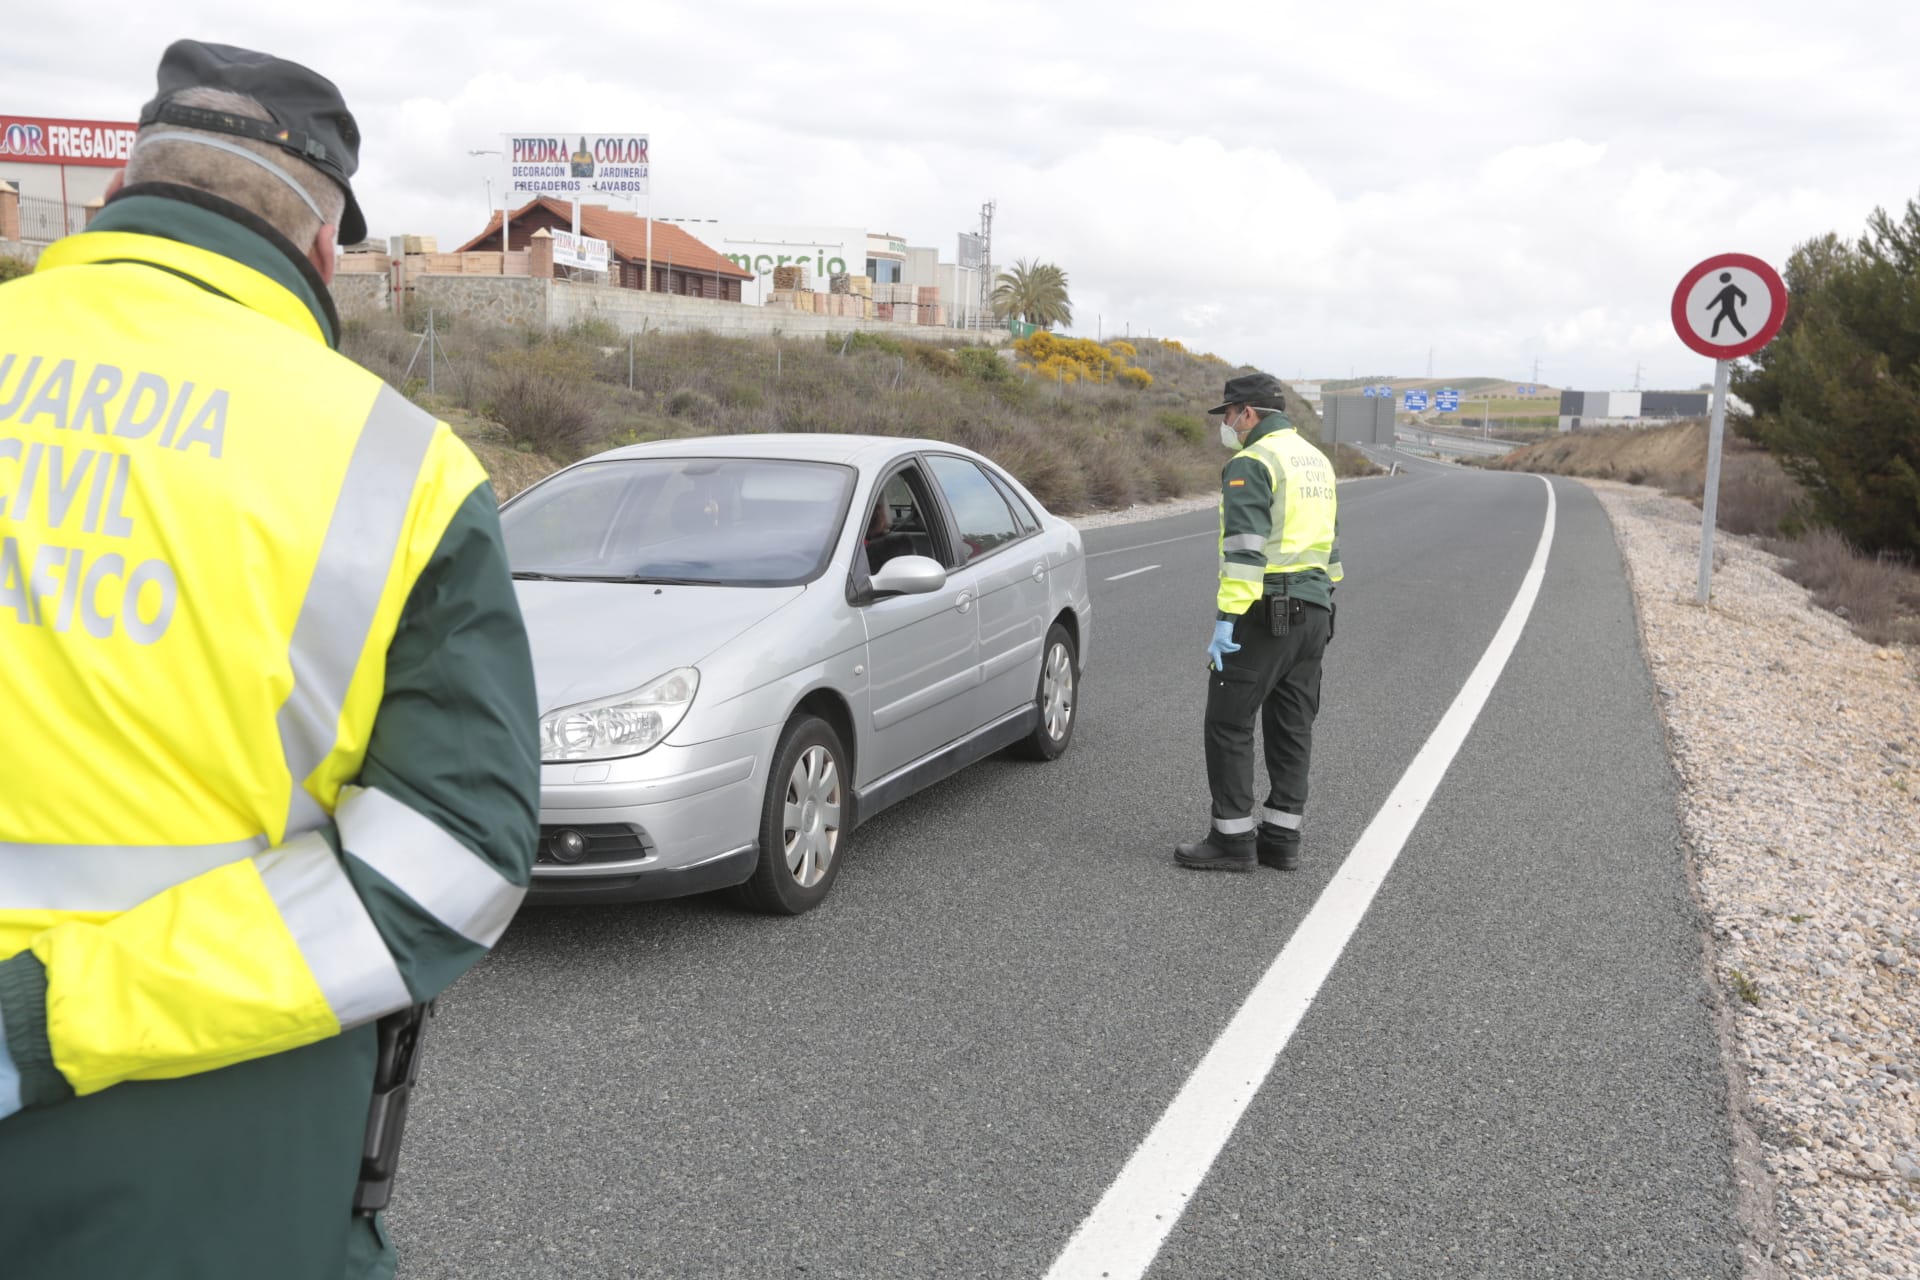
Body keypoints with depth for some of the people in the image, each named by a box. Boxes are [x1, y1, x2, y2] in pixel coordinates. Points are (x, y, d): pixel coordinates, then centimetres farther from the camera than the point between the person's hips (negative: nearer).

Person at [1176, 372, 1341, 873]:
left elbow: (1244, 548, -21)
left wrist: (1226, 619, -22)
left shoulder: (1251, 464, -11)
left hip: (1266, 611, -9)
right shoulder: (1316, 460, 17)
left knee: (1228, 723, -1)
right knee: (1292, 728, 12)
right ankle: (1281, 836, 16)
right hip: (1314, 612, 9)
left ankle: (1232, 838, 1)